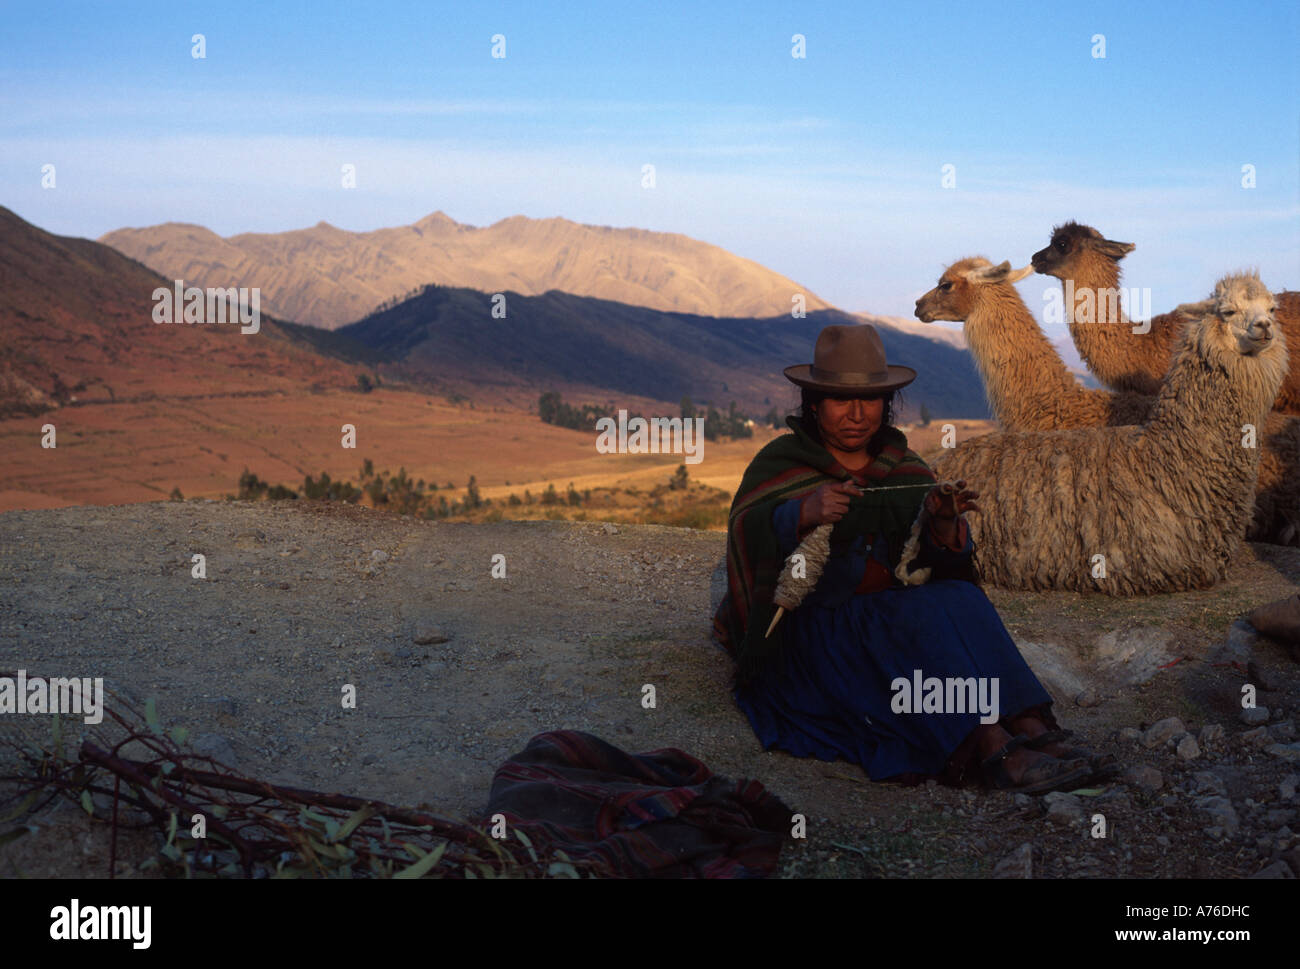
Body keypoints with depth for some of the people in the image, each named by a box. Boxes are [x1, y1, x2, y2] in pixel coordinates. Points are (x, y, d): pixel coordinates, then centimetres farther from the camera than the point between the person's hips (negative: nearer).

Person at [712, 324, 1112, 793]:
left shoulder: (905, 468, 15)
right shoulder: (780, 463, 4)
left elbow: (946, 562, 6)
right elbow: (745, 535, -15)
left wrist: (945, 523, -17)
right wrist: (803, 514, -34)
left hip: (894, 611, 4)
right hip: (813, 627, -4)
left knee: (962, 599, -26)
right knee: (920, 613, -31)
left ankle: (1034, 730, -41)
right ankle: (997, 748, -45)